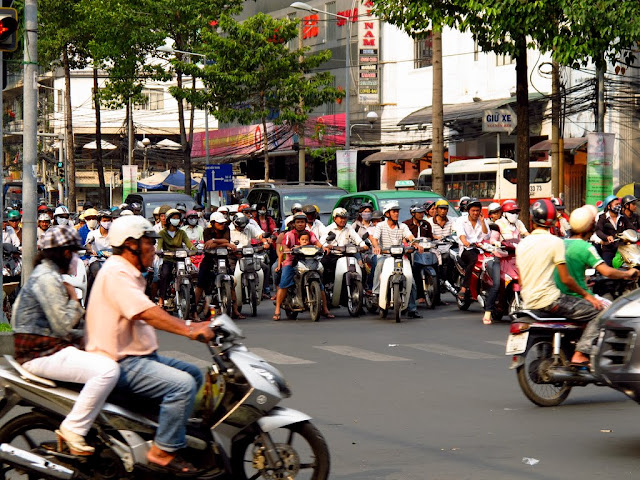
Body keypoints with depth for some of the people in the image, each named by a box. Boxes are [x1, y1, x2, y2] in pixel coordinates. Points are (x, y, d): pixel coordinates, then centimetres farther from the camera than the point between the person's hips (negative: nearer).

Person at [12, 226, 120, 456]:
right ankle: (73, 429, -19)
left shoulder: (47, 274, 19)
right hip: (42, 355, -11)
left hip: (48, 348, 11)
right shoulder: (47, 278, -14)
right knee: (108, 370, -26)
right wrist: (74, 300, -3)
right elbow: (63, 327, -19)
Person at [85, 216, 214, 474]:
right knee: (183, 385, -24)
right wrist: (189, 331, -35)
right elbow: (147, 313, -29)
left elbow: (152, 316, 19)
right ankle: (163, 451, -17)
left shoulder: (129, 273, 19)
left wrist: (191, 326, 7)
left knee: (193, 373, 15)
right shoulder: (116, 273, -17)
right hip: (120, 363, -11)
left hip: (139, 355, 11)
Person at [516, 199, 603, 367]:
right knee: (598, 312, -5)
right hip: (549, 299, -8)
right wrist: (586, 294, 1)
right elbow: (565, 279, -11)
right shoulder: (555, 242, -9)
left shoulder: (522, 243, 10)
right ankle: (580, 354, -17)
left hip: (529, 301, 8)